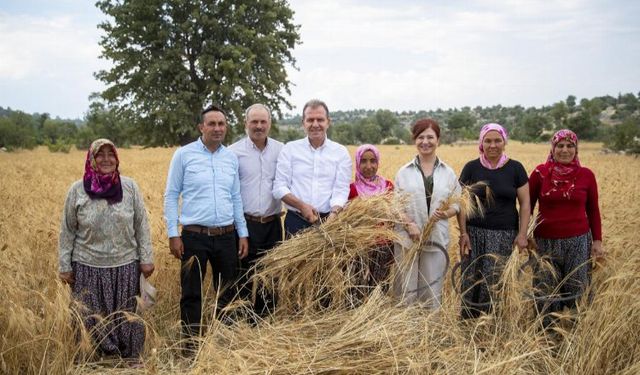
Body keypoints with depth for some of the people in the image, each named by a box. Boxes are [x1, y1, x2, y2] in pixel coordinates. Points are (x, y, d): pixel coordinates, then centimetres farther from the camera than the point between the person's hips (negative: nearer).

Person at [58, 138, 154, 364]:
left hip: (125, 265, 0)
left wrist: (146, 258, -1)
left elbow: (142, 226, 2)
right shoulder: (77, 190, -3)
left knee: (128, 315, 10)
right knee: (93, 318, 7)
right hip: (88, 267, 0)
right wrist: (65, 266, 2)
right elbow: (67, 231, 3)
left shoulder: (130, 187, -2)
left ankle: (132, 359, 27)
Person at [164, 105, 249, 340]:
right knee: (191, 294, 5)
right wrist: (173, 235, -6)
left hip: (226, 236, 4)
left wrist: (243, 234, 9)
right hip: (195, 236, -4)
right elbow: (171, 196, -1)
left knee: (227, 293, 13)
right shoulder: (184, 155, -3)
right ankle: (191, 345, 18)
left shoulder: (231, 158, 9)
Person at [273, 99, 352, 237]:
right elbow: (279, 187, -1)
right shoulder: (290, 149, 4)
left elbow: (341, 190, -2)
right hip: (296, 221, 0)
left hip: (328, 221, 0)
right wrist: (302, 206, -16)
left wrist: (334, 212, -21)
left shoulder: (341, 152, 6)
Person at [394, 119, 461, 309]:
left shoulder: (448, 172, 6)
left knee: (433, 291, 7)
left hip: (436, 239, 1)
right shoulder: (404, 172, 3)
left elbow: (457, 204, 7)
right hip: (407, 238, -1)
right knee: (406, 290, 3)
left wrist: (445, 213, -14)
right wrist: (409, 224, -15)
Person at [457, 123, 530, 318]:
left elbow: (525, 203, 4)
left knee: (492, 281, -5)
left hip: (504, 234, -1)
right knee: (469, 280, -1)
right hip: (474, 232, 1)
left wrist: (522, 233, -4)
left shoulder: (515, 168, 2)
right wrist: (463, 233, -4)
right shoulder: (471, 168, 2)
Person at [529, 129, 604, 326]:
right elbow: (527, 206, 4)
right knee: (546, 291, 10)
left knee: (575, 290, 9)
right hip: (546, 242, 0)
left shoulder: (586, 175, -2)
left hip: (578, 241, 0)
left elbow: (593, 210, 6)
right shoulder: (540, 174, -4)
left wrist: (597, 240, 4)